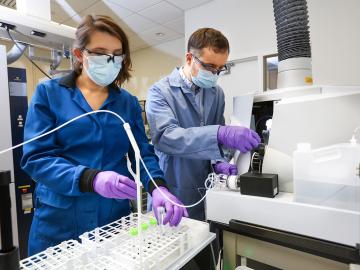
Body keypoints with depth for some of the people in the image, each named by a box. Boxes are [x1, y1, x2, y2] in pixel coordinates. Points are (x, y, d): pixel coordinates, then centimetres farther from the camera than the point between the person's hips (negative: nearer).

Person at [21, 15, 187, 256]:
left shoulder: (129, 103, 4)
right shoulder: (49, 93, -4)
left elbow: (143, 153, -1)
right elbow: (37, 157, -11)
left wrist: (158, 187, -21)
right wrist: (91, 179, -28)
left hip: (115, 218, 3)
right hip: (59, 222, -2)